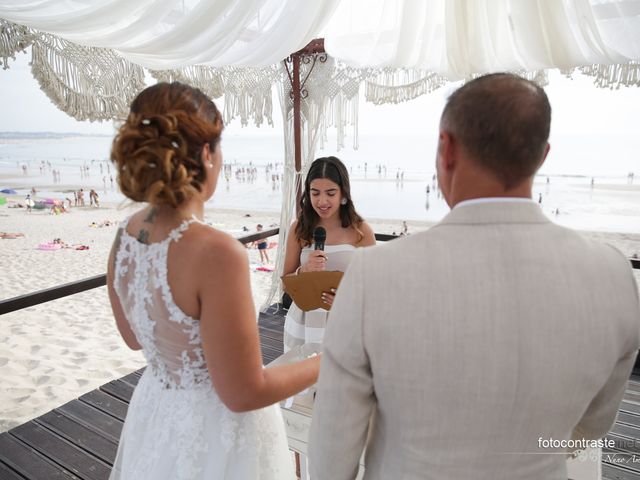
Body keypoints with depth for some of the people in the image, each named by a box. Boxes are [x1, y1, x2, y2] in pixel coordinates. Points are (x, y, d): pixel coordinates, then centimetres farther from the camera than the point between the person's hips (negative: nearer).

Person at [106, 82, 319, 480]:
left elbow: (135, 337, 7)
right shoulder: (216, 251, -32)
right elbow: (244, 393, -24)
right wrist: (327, 363, -12)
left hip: (157, 411, 7)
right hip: (218, 427, -6)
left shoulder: (125, 236, -9)